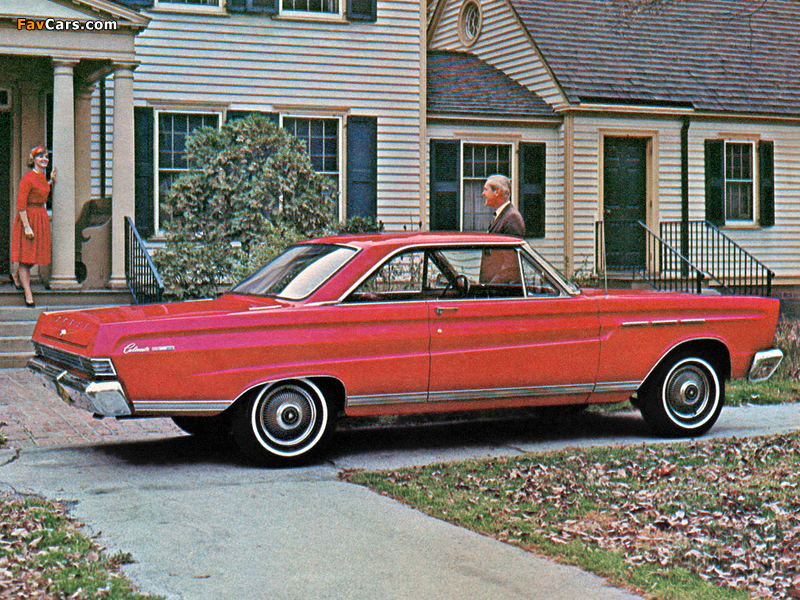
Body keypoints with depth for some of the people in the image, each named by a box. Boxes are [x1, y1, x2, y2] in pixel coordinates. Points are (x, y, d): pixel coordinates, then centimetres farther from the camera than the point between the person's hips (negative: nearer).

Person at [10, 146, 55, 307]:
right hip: (28, 218, -8)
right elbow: (20, 205, -18)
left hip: (42, 218, 8)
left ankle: (16, 273, 40)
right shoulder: (27, 178, -15)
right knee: (26, 255, -1)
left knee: (37, 253, 13)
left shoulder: (42, 176, 9)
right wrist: (27, 227, -21)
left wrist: (51, 182, 16)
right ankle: (28, 294, 3)